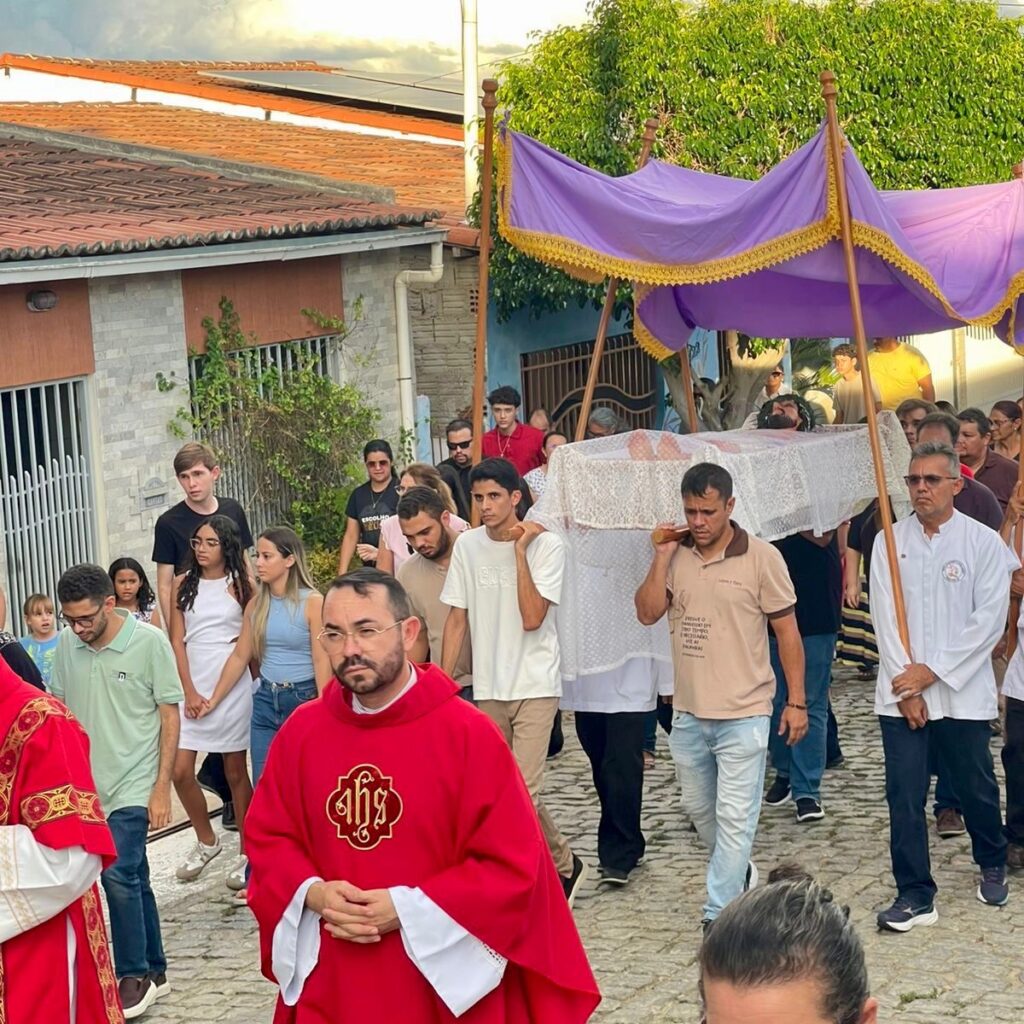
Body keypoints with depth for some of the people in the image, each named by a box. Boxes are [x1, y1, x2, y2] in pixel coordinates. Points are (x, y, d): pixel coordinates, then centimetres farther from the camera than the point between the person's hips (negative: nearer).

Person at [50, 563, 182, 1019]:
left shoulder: (150, 642, -10)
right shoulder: (66, 644, 1)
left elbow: (170, 715, -6)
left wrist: (162, 787, -8)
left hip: (132, 785, -4)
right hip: (84, 785, 4)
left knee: (117, 874, -13)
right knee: (133, 878, 12)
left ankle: (134, 976, 1)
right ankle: (154, 970, 22)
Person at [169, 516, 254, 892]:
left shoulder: (240, 585, 2)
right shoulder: (183, 585, 7)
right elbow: (177, 641, 4)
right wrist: (190, 692, -7)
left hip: (233, 686, -2)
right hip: (192, 687, 2)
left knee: (236, 771, 2)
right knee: (180, 770, -4)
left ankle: (247, 854, 12)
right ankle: (206, 841, 18)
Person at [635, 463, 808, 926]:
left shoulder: (762, 558, -9)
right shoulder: (676, 556, 3)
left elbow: (787, 631, -5)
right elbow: (647, 612, -3)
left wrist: (796, 702, -6)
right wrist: (662, 557, -11)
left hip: (743, 715, -5)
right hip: (688, 713, 5)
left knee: (734, 818, -5)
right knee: (698, 808, 20)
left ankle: (719, 917, -1)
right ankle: (738, 873, 42)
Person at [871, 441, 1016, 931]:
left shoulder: (983, 542, -3)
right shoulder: (890, 542, 2)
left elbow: (989, 620, -7)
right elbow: (885, 619, 0)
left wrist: (932, 672, -11)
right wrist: (906, 684, -8)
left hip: (962, 692, -1)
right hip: (900, 692, 1)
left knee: (976, 788, 11)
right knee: (904, 797, -1)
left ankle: (992, 865, 38)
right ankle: (915, 895, 7)